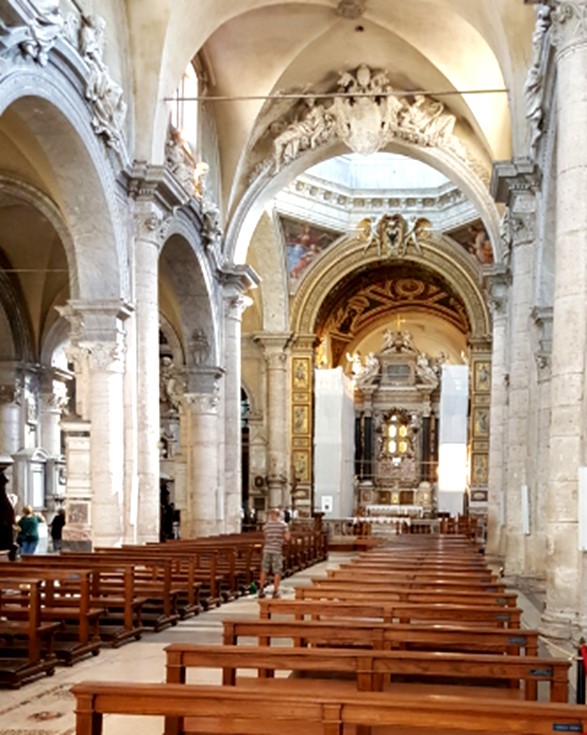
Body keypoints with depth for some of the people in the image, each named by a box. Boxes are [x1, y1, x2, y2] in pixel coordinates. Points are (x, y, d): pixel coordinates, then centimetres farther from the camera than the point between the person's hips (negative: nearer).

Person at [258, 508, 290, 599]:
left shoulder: (266, 526, 6)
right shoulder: (283, 524, -2)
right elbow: (287, 538, -4)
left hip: (267, 549, 3)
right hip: (277, 550, -3)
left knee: (264, 570, 10)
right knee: (277, 572, 4)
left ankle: (261, 590, 12)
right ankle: (275, 591, 2)